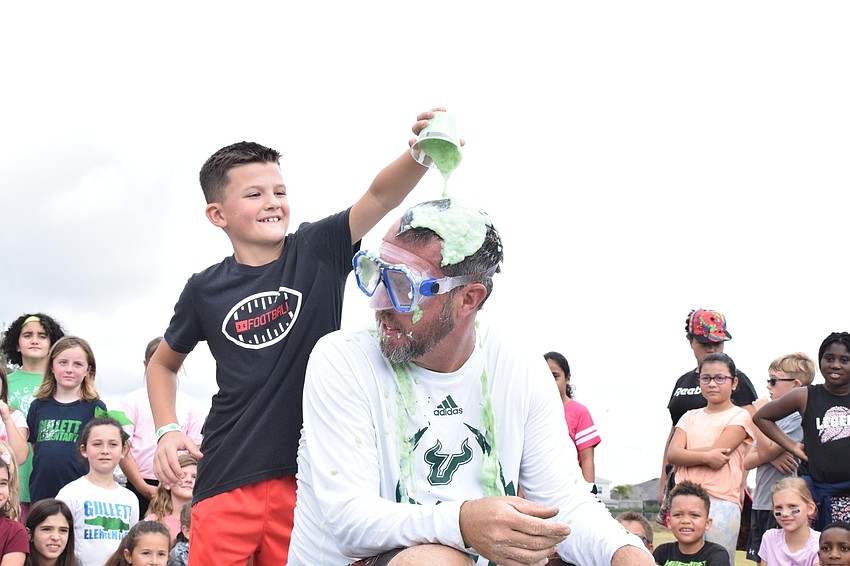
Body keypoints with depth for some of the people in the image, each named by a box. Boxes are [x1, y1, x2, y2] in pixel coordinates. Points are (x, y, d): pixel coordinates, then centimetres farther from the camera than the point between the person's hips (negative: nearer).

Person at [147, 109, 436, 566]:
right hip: (227, 479, 1)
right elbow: (163, 363, 20)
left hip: (310, 475, 0)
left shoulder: (318, 252, 1)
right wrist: (168, 430, 4)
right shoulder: (205, 290, 4)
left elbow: (380, 197, -16)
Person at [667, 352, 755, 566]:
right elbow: (672, 454, -1)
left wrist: (687, 454, 0)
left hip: (721, 502, -4)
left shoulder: (739, 417, 3)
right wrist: (706, 456, -15)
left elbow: (719, 455, -10)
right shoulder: (690, 417, 16)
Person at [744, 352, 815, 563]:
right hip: (760, 505, 8)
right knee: (760, 561, 11)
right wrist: (771, 456, -10)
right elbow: (747, 462, 10)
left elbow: (765, 451, -18)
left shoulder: (798, 417, -11)